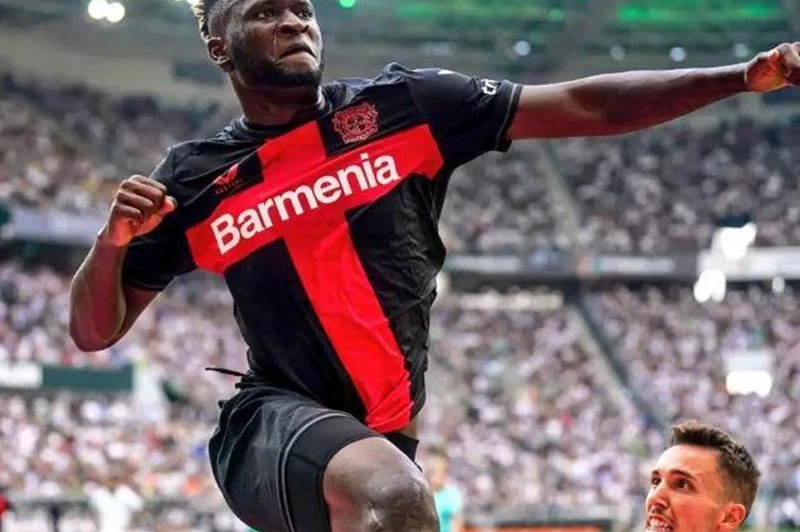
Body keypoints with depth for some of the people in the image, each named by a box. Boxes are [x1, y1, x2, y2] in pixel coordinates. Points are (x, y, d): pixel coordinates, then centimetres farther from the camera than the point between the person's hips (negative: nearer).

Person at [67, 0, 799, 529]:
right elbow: (94, 332, 6)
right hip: (276, 425, -4)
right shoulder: (194, 180, 1)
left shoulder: (402, 107, 2)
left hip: (384, 439, 4)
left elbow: (587, 107, 0)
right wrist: (113, 240, -14)